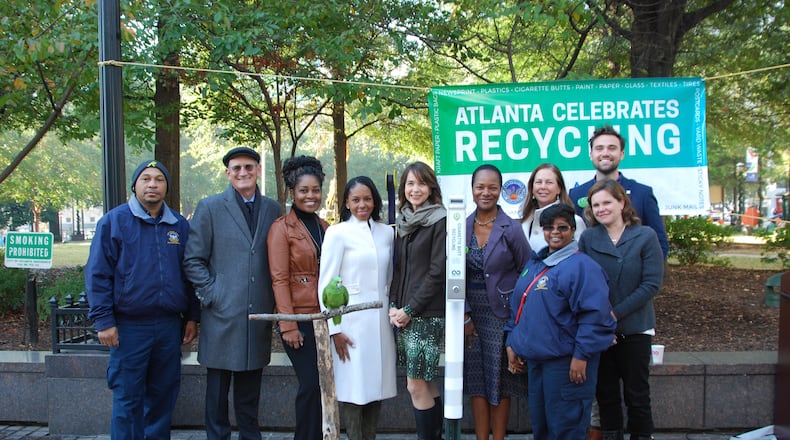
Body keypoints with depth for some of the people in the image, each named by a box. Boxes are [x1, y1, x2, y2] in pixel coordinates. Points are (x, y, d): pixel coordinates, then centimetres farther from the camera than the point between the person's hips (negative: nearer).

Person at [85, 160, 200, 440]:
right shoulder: (114, 221, -2)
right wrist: (104, 321, -10)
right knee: (128, 398, 2)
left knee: (163, 395, 12)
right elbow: (97, 274, -5)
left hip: (170, 326, 4)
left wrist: (192, 317, 10)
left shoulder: (180, 225, 9)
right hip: (129, 326, -4)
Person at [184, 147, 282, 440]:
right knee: (218, 390, 6)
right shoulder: (210, 207, 0)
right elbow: (192, 259, -1)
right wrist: (211, 293, -8)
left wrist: (274, 299, 4)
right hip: (222, 315, -3)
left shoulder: (273, 210, 8)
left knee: (250, 391, 13)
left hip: (259, 316, 3)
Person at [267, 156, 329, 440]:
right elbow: (279, 279, -9)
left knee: (324, 384, 8)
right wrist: (288, 325, -14)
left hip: (325, 318, 5)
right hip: (300, 319, -5)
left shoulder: (325, 227, 13)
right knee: (311, 384, -5)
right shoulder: (281, 228, -4)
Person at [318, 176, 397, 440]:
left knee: (377, 386, 7)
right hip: (351, 321, -4)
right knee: (354, 388, -1)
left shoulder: (386, 232, 10)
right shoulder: (337, 233, -4)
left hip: (381, 320, 4)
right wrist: (334, 329, -9)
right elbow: (326, 284, -5)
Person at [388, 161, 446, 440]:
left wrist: (410, 309, -12)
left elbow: (437, 272, -12)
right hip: (404, 313, 7)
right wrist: (394, 305, 2)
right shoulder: (404, 222, 14)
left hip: (427, 313, -7)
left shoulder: (439, 221, -7)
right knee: (425, 382, 13)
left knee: (416, 385, -5)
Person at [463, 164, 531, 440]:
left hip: (501, 314, -3)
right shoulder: (462, 227, 2)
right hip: (471, 314, 3)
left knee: (500, 381, 4)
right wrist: (465, 315, -3)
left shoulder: (511, 229, -8)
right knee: (476, 379, 7)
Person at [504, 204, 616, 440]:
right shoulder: (534, 263, 15)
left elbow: (595, 315, -19)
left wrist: (581, 355, -21)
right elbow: (517, 306, 21)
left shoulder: (582, 265, -12)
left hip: (566, 362, -8)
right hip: (535, 358, 8)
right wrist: (512, 343, 17)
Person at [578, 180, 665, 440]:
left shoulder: (645, 236, -6)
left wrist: (616, 313, -15)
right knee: (605, 393, 11)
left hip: (635, 329, -2)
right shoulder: (587, 238, 1)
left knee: (637, 394, 6)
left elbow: (652, 284, -11)